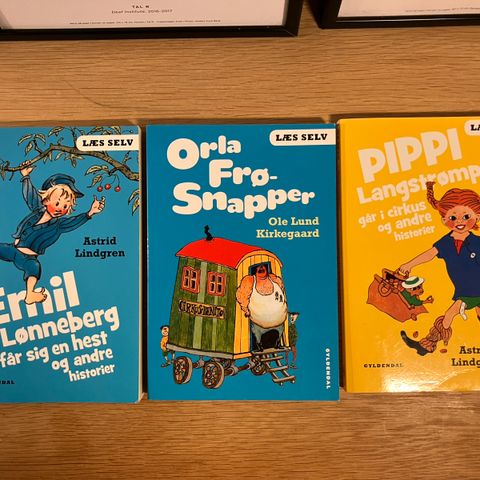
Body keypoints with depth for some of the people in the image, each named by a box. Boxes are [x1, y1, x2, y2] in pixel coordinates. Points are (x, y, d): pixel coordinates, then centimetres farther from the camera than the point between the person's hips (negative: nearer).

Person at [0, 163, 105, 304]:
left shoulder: (58, 224, -8)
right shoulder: (37, 210, 2)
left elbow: (77, 220, -23)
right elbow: (29, 194, 11)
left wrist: (89, 213, -37)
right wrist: (26, 177, 11)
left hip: (27, 258, -5)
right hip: (11, 249, 5)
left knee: (34, 266, -35)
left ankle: (29, 295, -35)